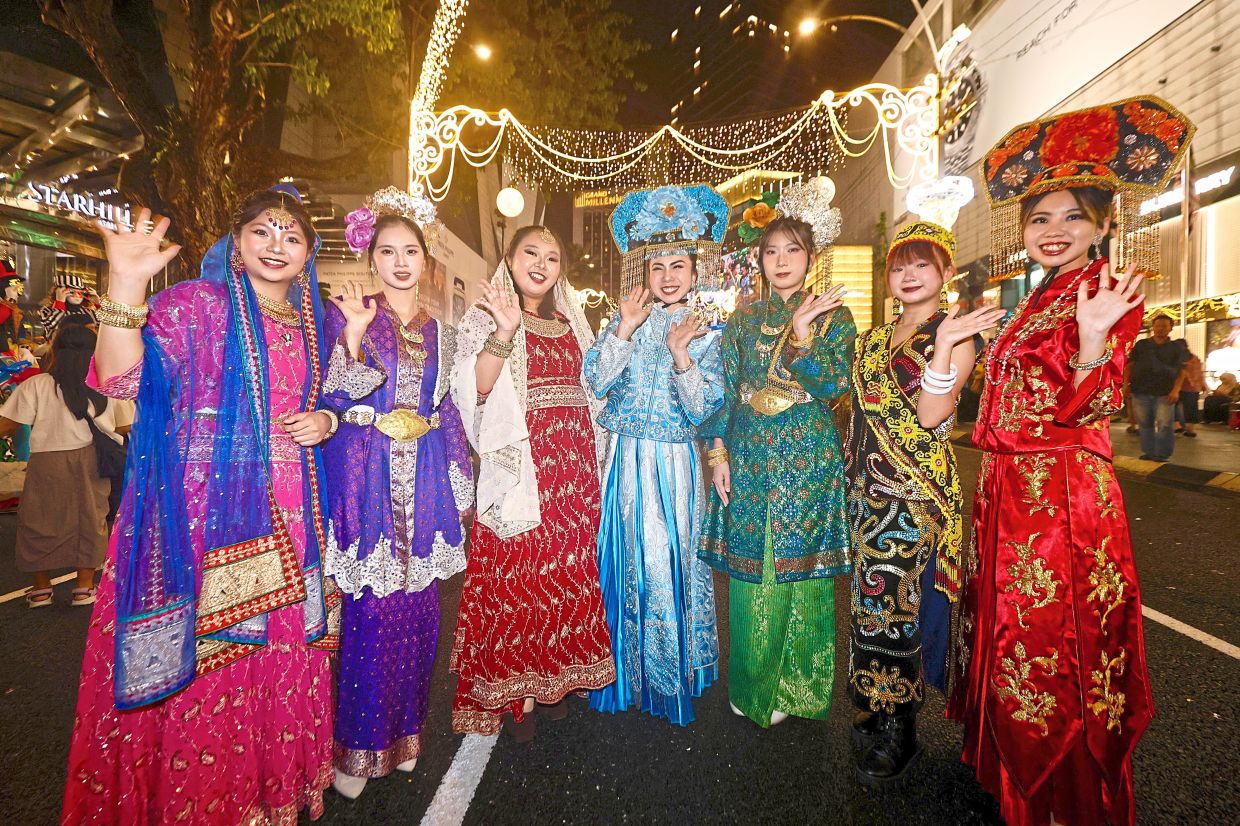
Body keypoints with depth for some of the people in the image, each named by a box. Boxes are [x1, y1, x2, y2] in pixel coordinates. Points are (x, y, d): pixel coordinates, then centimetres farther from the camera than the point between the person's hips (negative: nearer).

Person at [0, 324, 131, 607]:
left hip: (49, 462, -1)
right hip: (93, 462, 2)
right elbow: (125, 427, 7)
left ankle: (41, 589, 25)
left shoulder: (36, 385, -5)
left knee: (40, 521, 15)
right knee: (90, 520, 13)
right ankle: (84, 587, 17)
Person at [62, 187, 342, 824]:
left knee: (281, 658, 12)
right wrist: (126, 288, -29)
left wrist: (326, 421, 2)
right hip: (204, 512, -4)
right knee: (202, 659, 2)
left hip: (286, 520, 5)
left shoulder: (311, 325, 14)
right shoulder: (195, 304, -2)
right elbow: (122, 379, -15)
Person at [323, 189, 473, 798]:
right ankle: (356, 746, 18)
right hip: (367, 474, -3)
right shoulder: (346, 314, 1)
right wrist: (354, 333, -21)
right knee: (369, 609, -2)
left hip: (423, 479, 4)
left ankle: (405, 732, 27)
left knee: (416, 605, 9)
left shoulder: (439, 331, 13)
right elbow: (336, 396, -8)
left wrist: (459, 481, 12)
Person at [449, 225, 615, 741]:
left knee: (565, 572, 10)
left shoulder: (571, 322, 16)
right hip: (520, 466, -5)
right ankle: (512, 692, 17)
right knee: (514, 573, -1)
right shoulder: (485, 317, 2)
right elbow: (475, 389, -14)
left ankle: (552, 676, 28)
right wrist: (503, 335, -25)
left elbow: (593, 387, 19)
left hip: (572, 465, 5)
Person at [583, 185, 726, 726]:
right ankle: (629, 674, 29)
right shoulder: (626, 321, 4)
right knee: (630, 562, 8)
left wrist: (681, 354, -20)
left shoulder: (705, 331, 1)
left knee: (675, 560, 7)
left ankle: (676, 677, 29)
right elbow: (596, 382, -8)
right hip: (628, 459, 1)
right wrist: (626, 329, -15)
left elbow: (703, 410, -8)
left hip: (676, 462, -1)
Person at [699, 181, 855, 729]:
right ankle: (750, 685, 27)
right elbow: (724, 390, 7)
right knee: (749, 571, 7)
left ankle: (794, 688, 25)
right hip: (748, 457, 2)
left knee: (800, 569, 4)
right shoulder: (744, 319, 10)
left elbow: (833, 386, -10)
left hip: (808, 458, -2)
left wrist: (801, 332, -21)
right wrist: (719, 452, -1)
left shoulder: (834, 316, 4)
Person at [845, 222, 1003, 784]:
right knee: (870, 596, 12)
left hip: (917, 489, -6)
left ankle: (899, 733, 19)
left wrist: (943, 348, -26)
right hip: (867, 486, 6)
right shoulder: (872, 339, 15)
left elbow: (930, 416, -17)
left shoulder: (957, 334, -4)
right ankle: (876, 711, 31)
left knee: (895, 599, -2)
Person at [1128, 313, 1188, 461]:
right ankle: (1148, 452, 15)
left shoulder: (1177, 346, 7)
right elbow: (1131, 365, 9)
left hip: (1165, 392, -1)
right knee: (1145, 424, 7)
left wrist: (1176, 390, -9)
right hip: (1141, 391, 2)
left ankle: (1163, 455, 4)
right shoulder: (1141, 345, 10)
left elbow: (1181, 370, 2)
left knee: (1164, 425, -3)